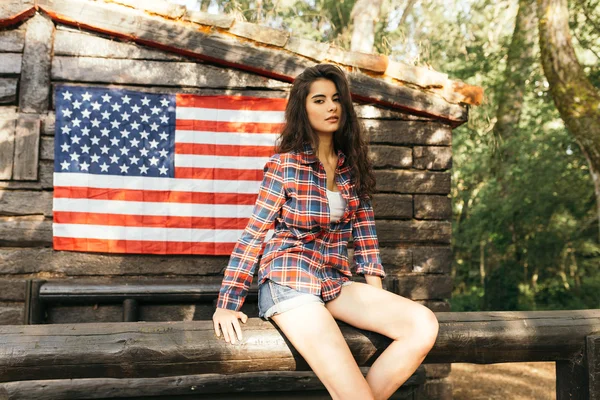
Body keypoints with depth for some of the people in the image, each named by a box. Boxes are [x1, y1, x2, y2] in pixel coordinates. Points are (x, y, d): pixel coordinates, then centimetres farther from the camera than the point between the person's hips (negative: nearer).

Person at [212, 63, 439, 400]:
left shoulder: (353, 165, 10)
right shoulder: (284, 164, -3)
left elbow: (365, 231, 13)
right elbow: (254, 234, -5)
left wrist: (377, 294, 4)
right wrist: (227, 304, -8)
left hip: (337, 282, 6)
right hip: (289, 280, -5)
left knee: (425, 326, -18)